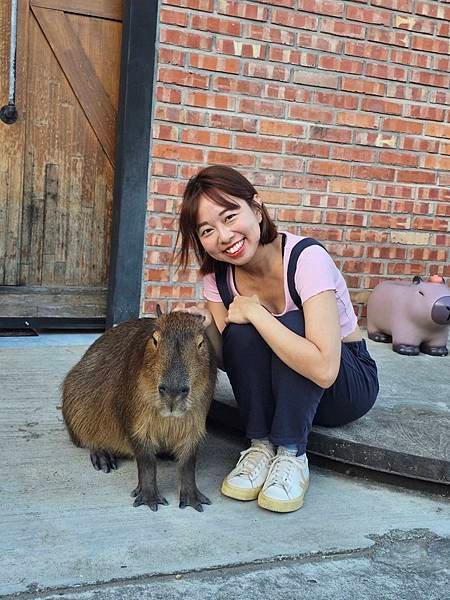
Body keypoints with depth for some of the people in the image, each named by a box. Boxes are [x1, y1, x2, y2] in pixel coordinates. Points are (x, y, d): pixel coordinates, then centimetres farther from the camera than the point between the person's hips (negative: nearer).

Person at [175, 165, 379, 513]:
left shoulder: (305, 257, -29)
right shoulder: (217, 273, -10)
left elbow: (324, 369, -40)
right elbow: (227, 360, -7)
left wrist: (255, 312, -33)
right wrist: (206, 327, -27)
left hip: (348, 383, -4)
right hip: (281, 390, 4)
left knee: (289, 324, -32)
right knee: (241, 334, -25)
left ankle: (291, 456, -20)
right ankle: (262, 446, -11)